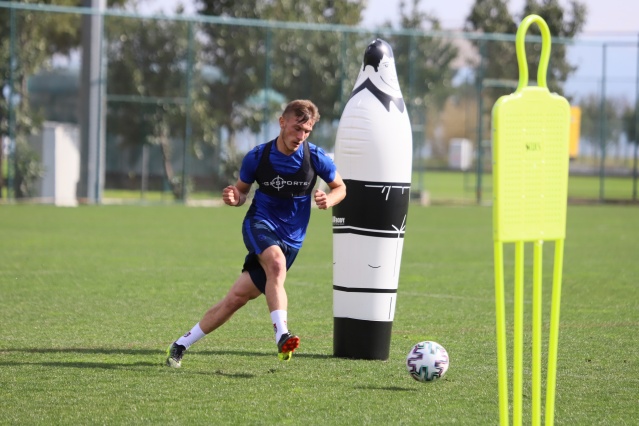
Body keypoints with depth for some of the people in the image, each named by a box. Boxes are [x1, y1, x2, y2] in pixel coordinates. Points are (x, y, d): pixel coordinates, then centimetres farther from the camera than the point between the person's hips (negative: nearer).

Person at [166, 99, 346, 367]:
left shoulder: (315, 158, -7)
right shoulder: (257, 157, -5)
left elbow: (340, 188, 8)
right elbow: (242, 190, 10)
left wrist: (328, 200, -14)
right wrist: (234, 198, -14)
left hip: (290, 239, 1)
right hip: (259, 224, -1)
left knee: (238, 297, -3)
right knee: (276, 262, -37)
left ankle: (182, 345, 11)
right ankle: (282, 336, -45)